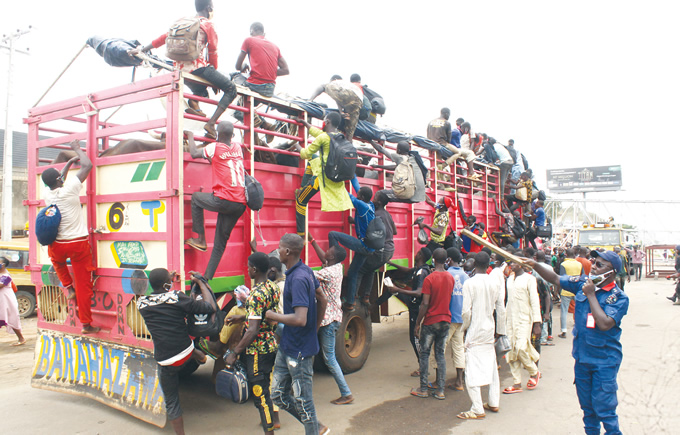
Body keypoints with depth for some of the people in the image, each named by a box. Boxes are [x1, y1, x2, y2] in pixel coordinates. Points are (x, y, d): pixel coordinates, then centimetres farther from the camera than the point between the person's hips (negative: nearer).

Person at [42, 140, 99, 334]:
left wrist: (69, 162, 32)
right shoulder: (69, 189, -13)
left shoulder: (47, 195, 2)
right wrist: (77, 149, 9)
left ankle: (68, 286, 28)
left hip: (57, 245, 4)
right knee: (84, 284, 3)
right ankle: (86, 324, 9)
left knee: (57, 260, 42)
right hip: (79, 243, -4)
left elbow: (56, 182, 26)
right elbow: (88, 165, -7)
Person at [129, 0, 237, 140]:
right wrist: (214, 81, 9)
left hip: (180, 69, 7)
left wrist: (142, 50, 19)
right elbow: (212, 52, 2)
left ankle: (194, 102, -5)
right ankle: (211, 123, -17)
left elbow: (165, 37, 15)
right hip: (198, 67, -7)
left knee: (201, 90, 33)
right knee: (231, 89, 0)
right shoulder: (208, 24, 2)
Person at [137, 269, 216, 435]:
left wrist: (168, 279, 26)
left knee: (171, 401, 17)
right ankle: (200, 355, 47)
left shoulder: (141, 303, -3)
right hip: (187, 354, -1)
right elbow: (210, 307, -9)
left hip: (166, 362, 1)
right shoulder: (176, 298, -13)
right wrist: (200, 282, 2)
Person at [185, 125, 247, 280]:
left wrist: (190, 137, 29)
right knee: (220, 241, 13)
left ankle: (201, 239, 21)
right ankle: (208, 277, 17)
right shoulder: (237, 147, 15)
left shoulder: (215, 147, -1)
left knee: (195, 197, 24)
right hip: (240, 204, 6)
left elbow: (194, 153, 13)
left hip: (224, 200, -6)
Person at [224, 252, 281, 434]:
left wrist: (234, 353, -19)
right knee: (270, 384, 24)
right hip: (273, 344, 9)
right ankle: (274, 419, 41)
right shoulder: (273, 287, 2)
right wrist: (242, 317, 24)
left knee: (259, 391, 4)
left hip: (258, 349, -9)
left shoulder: (256, 294, -24)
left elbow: (252, 330, -27)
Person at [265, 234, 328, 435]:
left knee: (303, 401, 6)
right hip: (287, 347, 10)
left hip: (299, 350, -10)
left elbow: (300, 319, -32)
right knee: (278, 395, 18)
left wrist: (274, 316, -16)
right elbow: (322, 300, 16)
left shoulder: (298, 279, -24)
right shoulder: (306, 271, 5)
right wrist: (315, 329, 21)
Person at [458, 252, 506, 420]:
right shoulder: (495, 282, 0)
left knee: (472, 371, 0)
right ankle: (493, 403, 27)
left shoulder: (469, 283, -13)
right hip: (489, 331, 6)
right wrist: (500, 331, 14)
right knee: (491, 367, 18)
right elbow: (501, 309, 4)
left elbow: (466, 311, -14)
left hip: (475, 332, -6)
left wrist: (465, 327, 3)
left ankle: (478, 410, 2)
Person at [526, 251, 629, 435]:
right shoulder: (583, 283, 0)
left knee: (604, 407, -2)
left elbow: (605, 324, -26)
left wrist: (591, 295, -22)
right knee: (587, 405, 18)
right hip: (582, 356, 5)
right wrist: (534, 264, -8)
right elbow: (555, 279, 6)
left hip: (604, 361, -5)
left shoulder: (619, 297, -14)